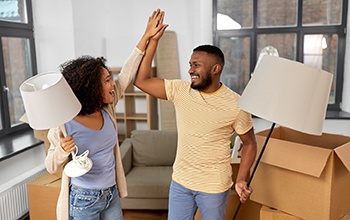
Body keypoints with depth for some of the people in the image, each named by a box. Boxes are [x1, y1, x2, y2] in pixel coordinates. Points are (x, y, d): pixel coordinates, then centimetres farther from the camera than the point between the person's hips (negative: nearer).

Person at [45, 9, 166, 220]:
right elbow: (51, 167, -8)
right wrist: (62, 151, -32)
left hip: (111, 194, 5)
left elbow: (127, 74, -1)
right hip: (83, 199, -5)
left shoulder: (107, 109, -6)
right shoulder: (64, 125, -19)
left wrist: (147, 36, -1)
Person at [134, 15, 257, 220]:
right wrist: (153, 41, -13)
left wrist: (241, 180, -16)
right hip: (180, 182, 3)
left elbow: (249, 143, -4)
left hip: (214, 187, -3)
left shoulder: (235, 104, -14)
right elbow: (141, 80, -9)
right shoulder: (179, 90, -6)